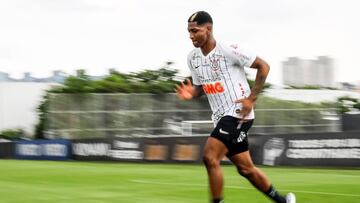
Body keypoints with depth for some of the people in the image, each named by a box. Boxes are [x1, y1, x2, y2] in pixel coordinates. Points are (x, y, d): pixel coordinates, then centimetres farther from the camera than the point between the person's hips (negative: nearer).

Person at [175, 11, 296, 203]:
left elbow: (263, 66, -9)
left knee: (210, 158, -21)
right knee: (245, 168, 14)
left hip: (238, 113, -8)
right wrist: (191, 93, -5)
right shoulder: (192, 58, 6)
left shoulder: (228, 51, -15)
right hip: (221, 117, 8)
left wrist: (251, 99, -14)